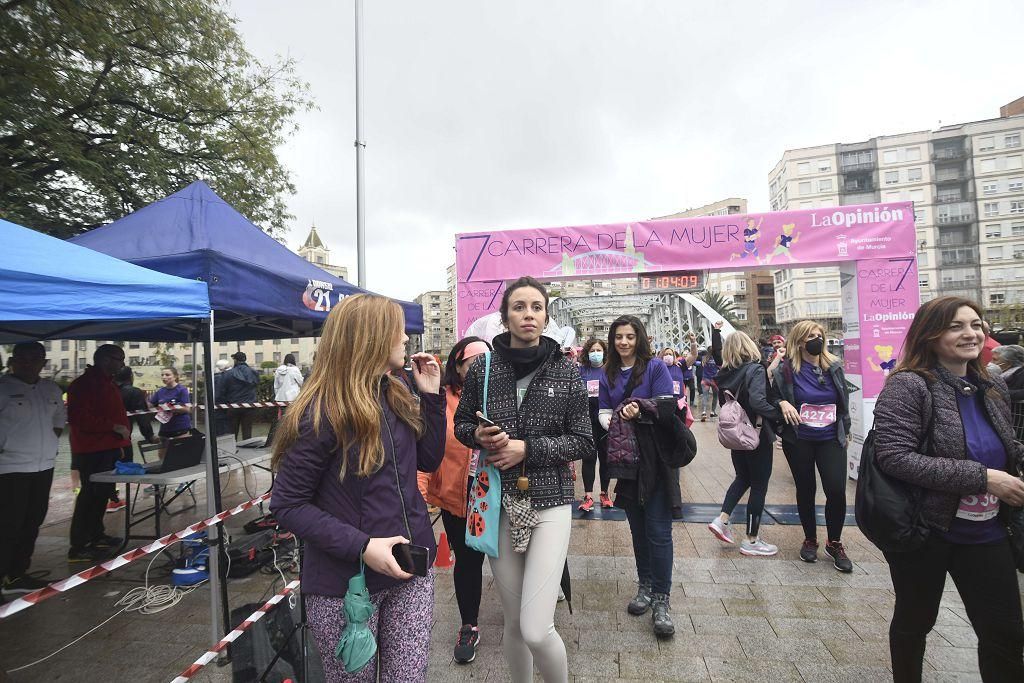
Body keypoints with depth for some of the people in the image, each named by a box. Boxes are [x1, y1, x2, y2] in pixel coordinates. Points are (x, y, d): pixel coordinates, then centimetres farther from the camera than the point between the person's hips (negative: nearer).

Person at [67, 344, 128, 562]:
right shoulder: (84, 384, -14)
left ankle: (96, 535, 29)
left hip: (108, 448, 10)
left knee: (102, 492, 17)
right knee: (91, 493, -6)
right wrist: (114, 427, -22)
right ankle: (78, 547, 1)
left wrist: (121, 438, 24)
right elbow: (79, 418, -23)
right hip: (92, 451, -10)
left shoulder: (107, 383, 17)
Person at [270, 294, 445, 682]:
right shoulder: (321, 414, -18)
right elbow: (286, 505, -14)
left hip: (411, 568, 5)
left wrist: (431, 395, -2)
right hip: (347, 582, -5)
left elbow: (429, 461, 8)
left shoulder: (398, 398, 1)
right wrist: (361, 547, -23)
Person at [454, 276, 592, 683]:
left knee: (536, 630, -6)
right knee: (513, 623, 14)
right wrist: (480, 435, -13)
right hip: (498, 503, 2)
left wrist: (528, 448, -15)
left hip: (550, 502, -2)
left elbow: (583, 442, -2)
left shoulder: (566, 372, -4)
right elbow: (461, 424, 10)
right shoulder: (482, 369, -2)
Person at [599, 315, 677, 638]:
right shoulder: (609, 375, 9)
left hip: (656, 459, -4)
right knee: (637, 528, 16)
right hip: (626, 461, 4)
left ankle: (661, 598, 11)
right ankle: (645, 585, 31)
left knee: (658, 530, -3)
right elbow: (604, 411, 6)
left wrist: (639, 411, -27)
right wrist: (613, 421, -16)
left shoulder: (655, 367, -5)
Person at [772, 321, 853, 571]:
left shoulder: (833, 366, 3)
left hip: (830, 439, 2)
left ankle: (834, 543, 19)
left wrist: (846, 430, 16)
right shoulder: (786, 369, -8)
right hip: (799, 441, -2)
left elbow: (843, 400, 13)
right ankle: (810, 539, 30)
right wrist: (783, 403, -22)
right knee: (805, 490, 10)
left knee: (837, 490, -4)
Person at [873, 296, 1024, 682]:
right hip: (924, 531, -5)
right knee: (915, 621, 15)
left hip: (986, 534, 6)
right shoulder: (908, 386, -18)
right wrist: (981, 477, -26)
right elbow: (893, 456, -27)